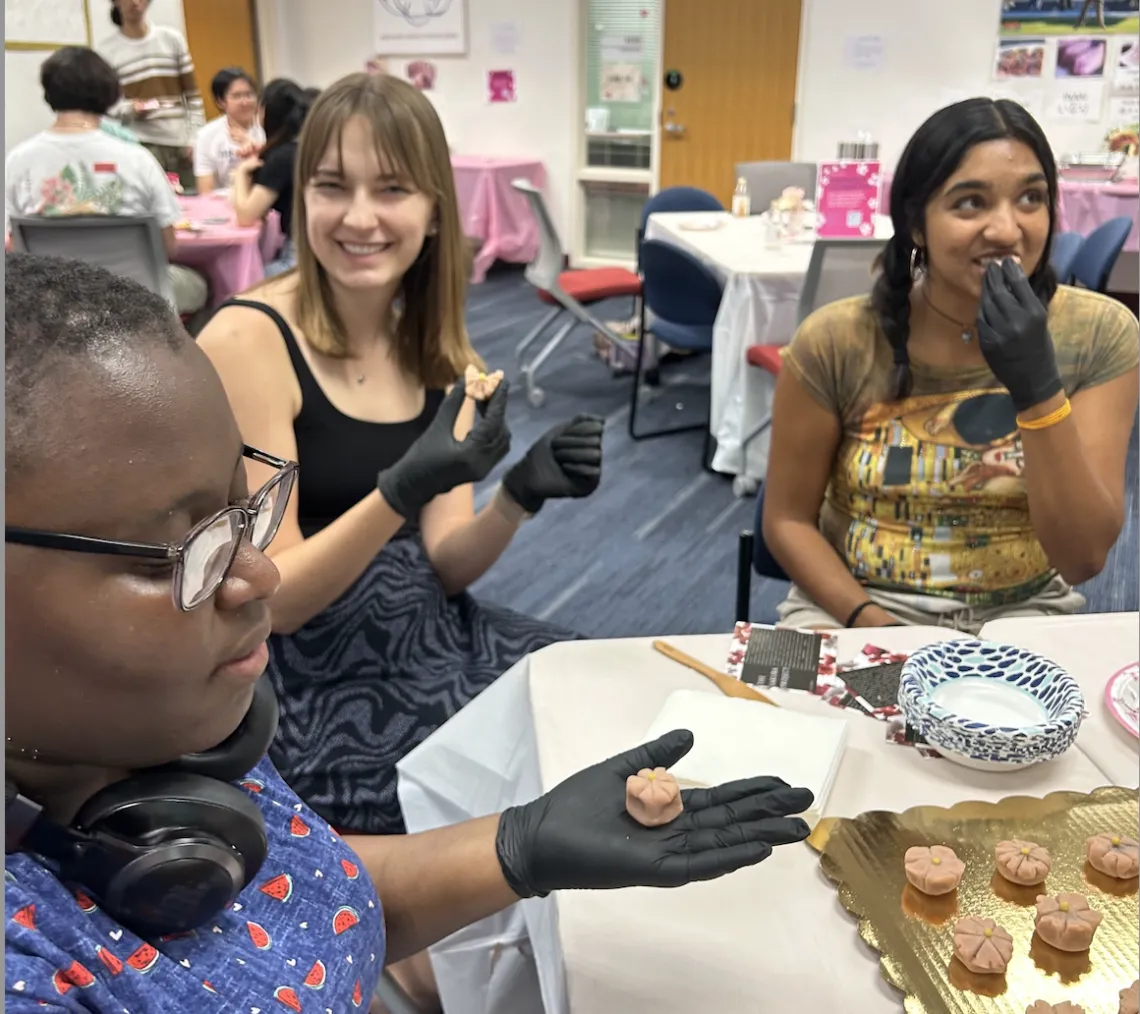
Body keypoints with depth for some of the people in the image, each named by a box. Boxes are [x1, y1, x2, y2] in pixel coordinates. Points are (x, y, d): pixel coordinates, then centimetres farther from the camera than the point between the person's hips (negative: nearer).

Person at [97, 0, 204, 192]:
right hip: (141, 144, -2)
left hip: (182, 142, 3)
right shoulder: (107, 50, 4)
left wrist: (196, 138, 2)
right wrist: (129, 109, -17)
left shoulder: (172, 38, 11)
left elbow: (192, 93, 11)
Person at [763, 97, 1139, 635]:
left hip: (1021, 614, 1)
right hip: (854, 608, -1)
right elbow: (788, 520, -4)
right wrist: (871, 623, -17)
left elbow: (1084, 557, -13)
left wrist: (1039, 390, -24)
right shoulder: (837, 342, -13)